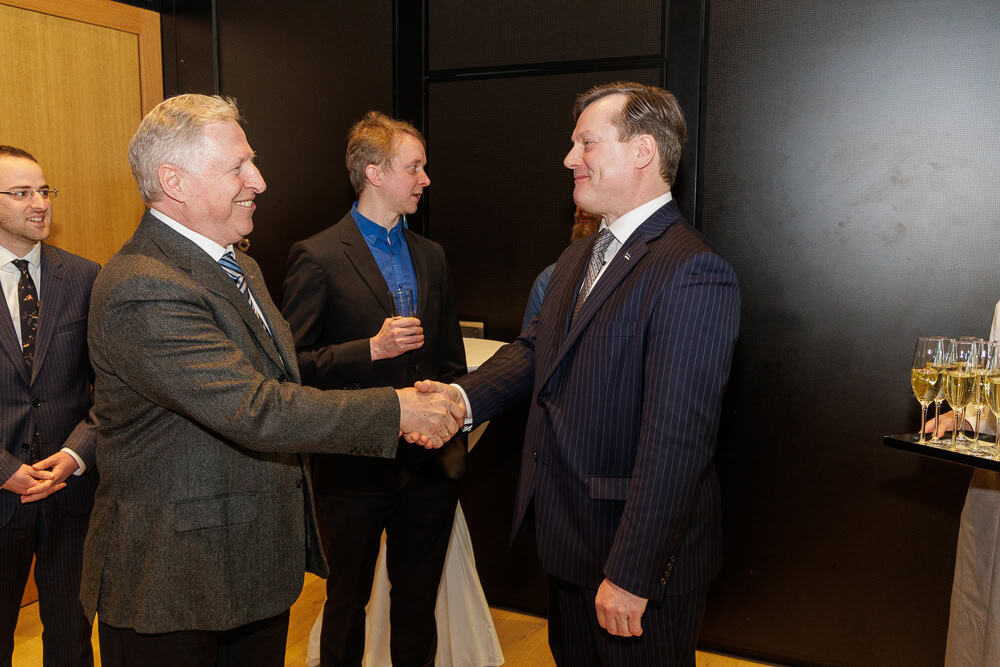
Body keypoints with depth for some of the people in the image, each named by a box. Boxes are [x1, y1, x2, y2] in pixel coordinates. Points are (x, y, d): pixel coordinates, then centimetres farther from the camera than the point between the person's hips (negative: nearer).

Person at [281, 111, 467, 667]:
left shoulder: (432, 256, 9)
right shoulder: (319, 257, -9)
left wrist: (455, 443, 8)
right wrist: (372, 349, -23)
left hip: (429, 465, 5)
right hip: (356, 469, -5)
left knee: (418, 603, 18)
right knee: (348, 601, 15)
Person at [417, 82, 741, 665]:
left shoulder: (692, 273, -23)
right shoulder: (579, 258, 9)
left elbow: (674, 442, -27)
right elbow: (536, 349, 9)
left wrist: (631, 575, -25)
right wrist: (466, 396, -10)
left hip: (640, 553, -8)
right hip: (569, 540, 9)